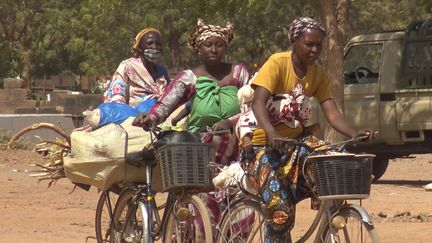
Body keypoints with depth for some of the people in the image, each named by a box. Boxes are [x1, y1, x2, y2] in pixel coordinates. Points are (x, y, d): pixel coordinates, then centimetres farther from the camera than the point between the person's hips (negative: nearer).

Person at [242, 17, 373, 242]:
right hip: (264, 145, -5)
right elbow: (258, 102, -27)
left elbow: (332, 113, -8)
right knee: (280, 211, -20)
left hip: (295, 141, 5)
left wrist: (353, 134, -28)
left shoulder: (318, 75, 1)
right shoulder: (277, 63, -15)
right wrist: (271, 132, -45)